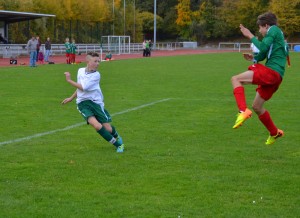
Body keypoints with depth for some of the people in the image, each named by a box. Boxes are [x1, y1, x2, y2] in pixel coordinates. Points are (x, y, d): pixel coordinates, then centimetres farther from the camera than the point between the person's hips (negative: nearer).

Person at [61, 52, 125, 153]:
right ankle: (118, 144, -6)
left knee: (108, 129, -3)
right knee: (97, 126, -22)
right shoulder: (80, 71, 5)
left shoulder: (96, 75, -11)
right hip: (83, 103, 2)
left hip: (96, 102, -2)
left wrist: (69, 80, -11)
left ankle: (116, 136, 38)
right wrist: (71, 98, 25)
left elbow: (83, 87, -18)